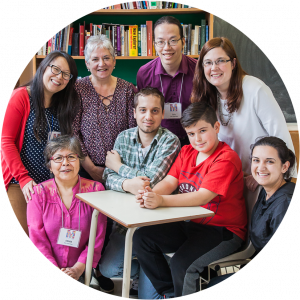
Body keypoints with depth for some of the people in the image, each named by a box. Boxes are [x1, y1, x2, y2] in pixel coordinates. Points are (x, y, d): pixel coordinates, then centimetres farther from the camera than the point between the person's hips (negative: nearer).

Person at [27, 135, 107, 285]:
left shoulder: (95, 190, 2)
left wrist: (78, 268, -11)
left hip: (80, 271, 0)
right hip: (47, 269, 0)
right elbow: (37, 238, -1)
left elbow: (98, 236, 0)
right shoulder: (38, 193, 3)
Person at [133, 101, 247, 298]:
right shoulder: (187, 152, 10)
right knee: (142, 238, -3)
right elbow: (169, 181, 0)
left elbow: (204, 196, -27)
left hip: (223, 230, -8)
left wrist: (162, 201, -38)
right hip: (190, 224, 8)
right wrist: (149, 194, -24)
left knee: (182, 264, -30)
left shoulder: (227, 159, -17)